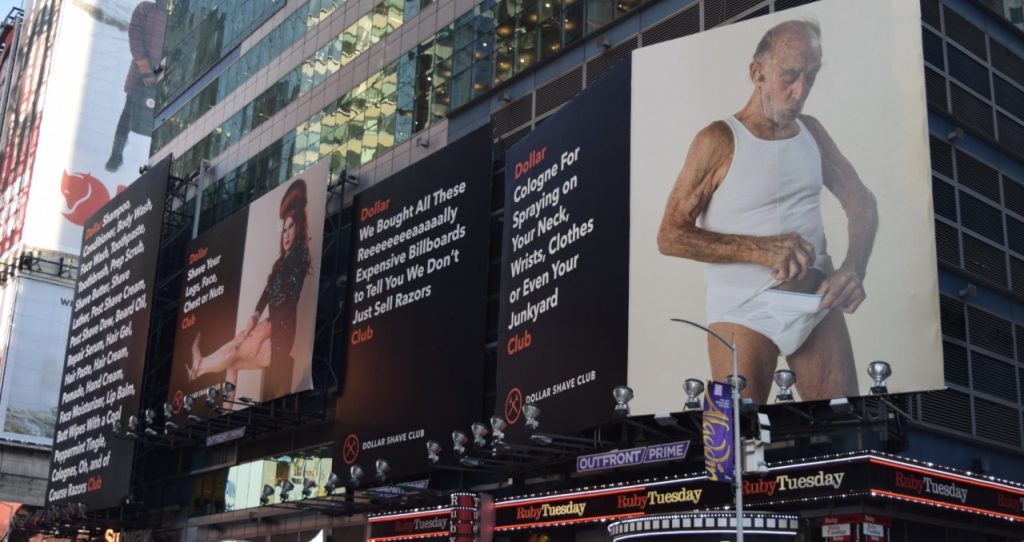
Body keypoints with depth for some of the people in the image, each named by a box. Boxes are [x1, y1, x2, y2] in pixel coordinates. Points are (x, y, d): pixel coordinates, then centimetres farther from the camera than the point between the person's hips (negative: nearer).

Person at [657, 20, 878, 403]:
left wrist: (853, 269, -6)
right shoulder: (719, 141, -7)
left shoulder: (811, 131, 10)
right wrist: (760, 250, -20)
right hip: (744, 311, -5)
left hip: (818, 301, 5)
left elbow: (861, 201, 14)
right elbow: (670, 237, -10)